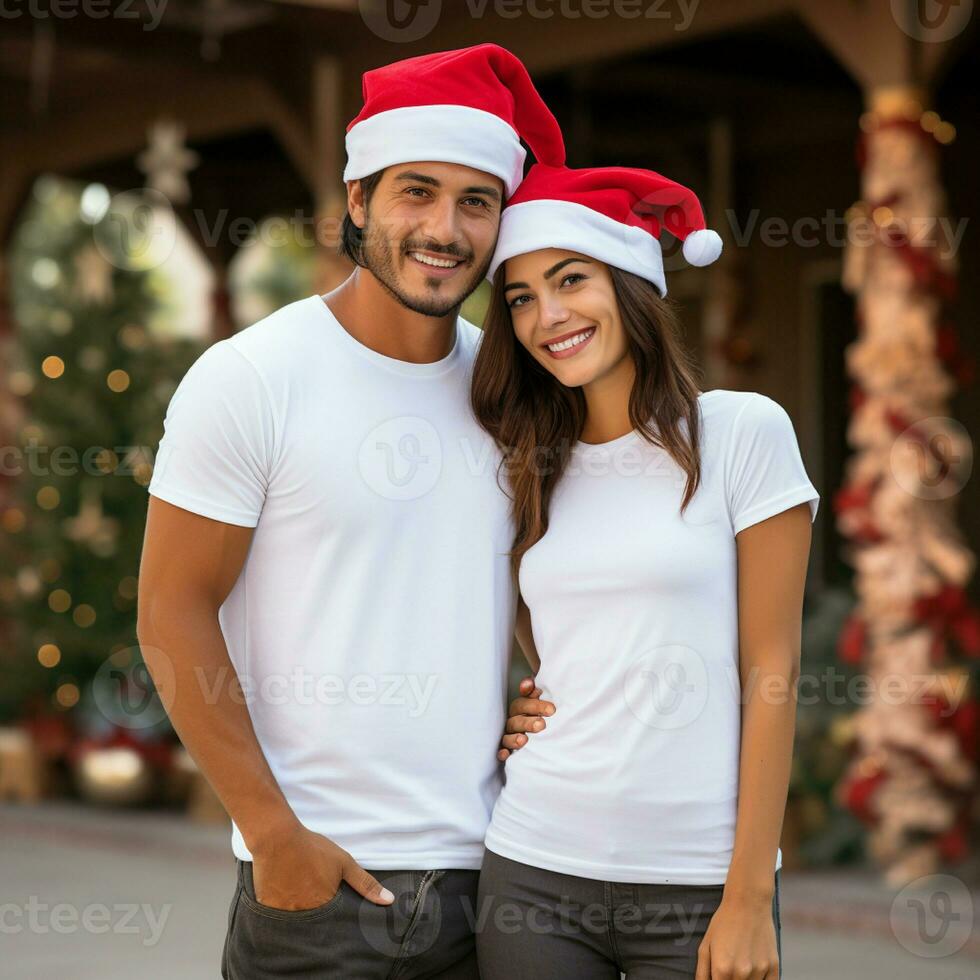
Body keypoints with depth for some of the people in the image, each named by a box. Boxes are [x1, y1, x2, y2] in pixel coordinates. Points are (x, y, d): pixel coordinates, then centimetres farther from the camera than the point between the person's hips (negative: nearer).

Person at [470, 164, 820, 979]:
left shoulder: (743, 430, -3)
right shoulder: (535, 469, 10)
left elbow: (770, 673, -6)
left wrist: (749, 898, -10)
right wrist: (511, 707, 1)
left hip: (699, 881, -4)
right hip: (533, 871, 4)